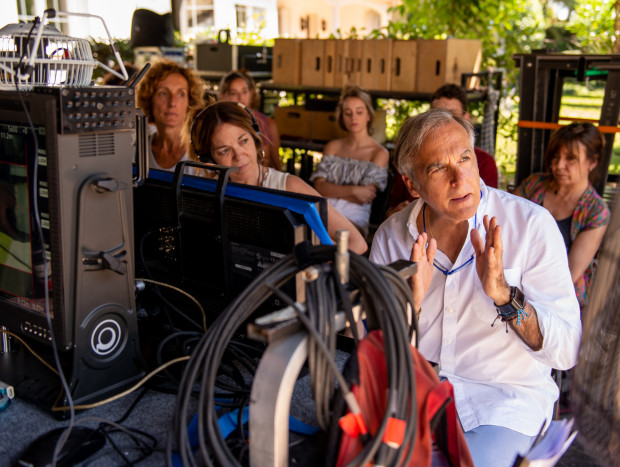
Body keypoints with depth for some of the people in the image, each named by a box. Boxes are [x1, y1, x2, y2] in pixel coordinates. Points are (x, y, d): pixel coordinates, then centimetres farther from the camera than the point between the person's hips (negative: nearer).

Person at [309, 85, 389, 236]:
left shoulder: (380, 153, 7)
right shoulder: (333, 147, 20)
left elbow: (363, 199, -4)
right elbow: (319, 186, 4)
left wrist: (331, 190, 0)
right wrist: (353, 190, -11)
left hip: (353, 216, -3)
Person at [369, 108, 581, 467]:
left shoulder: (531, 225, -12)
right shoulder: (391, 236, -3)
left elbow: (567, 352, -14)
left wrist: (504, 296, -29)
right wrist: (409, 304, -22)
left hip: (506, 396, -2)